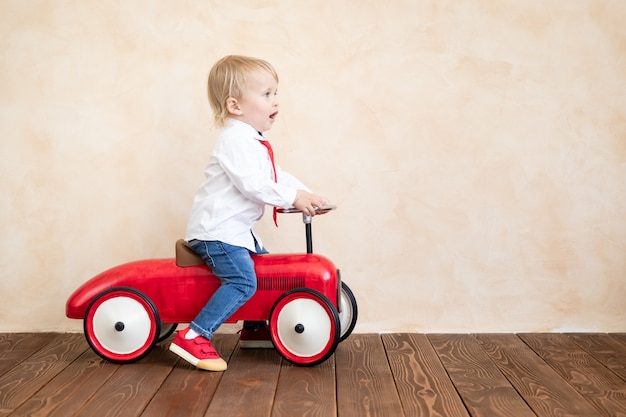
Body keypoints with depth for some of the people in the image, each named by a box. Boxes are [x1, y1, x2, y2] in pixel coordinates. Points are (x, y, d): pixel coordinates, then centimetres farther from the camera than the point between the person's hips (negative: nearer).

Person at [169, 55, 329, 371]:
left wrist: (306, 195, 7)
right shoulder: (235, 139, -18)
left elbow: (276, 176, 20)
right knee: (242, 281, -21)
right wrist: (293, 198, -20)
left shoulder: (254, 140, 16)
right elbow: (253, 185, -26)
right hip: (215, 230, -11)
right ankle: (194, 337, -17)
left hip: (236, 229, 11)